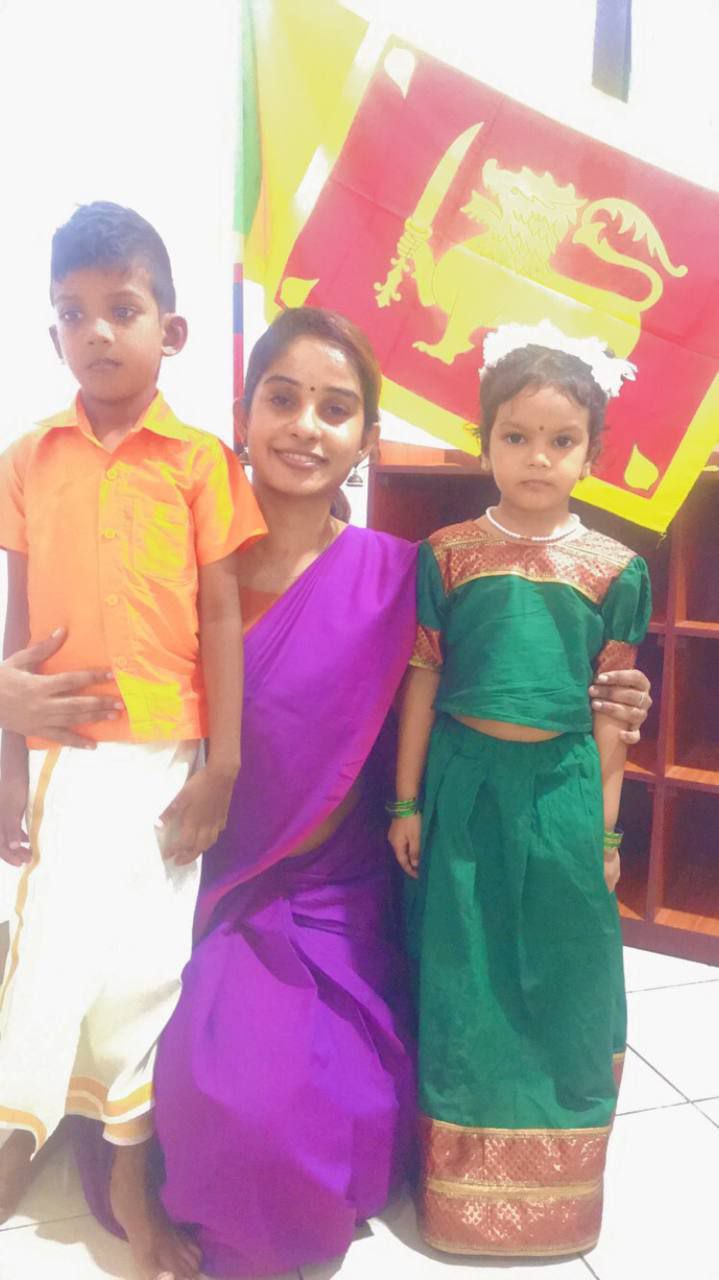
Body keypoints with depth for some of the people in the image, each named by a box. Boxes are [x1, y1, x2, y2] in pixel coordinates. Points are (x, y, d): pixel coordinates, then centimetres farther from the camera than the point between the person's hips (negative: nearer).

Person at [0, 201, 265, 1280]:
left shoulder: (201, 462, -1)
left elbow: (222, 619, -2)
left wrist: (221, 768, -6)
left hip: (162, 756, -1)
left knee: (146, 962, 9)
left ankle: (130, 1174, 31)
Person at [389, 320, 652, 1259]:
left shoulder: (613, 569, -1)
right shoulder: (446, 554, -2)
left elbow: (610, 710, 2)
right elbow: (422, 682, 1)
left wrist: (605, 829, 4)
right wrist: (406, 802, 2)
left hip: (561, 790, 1)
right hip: (465, 784, 0)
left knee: (562, 979, 11)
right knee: (461, 979, 10)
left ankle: (552, 1185, 37)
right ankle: (462, 1184, 34)